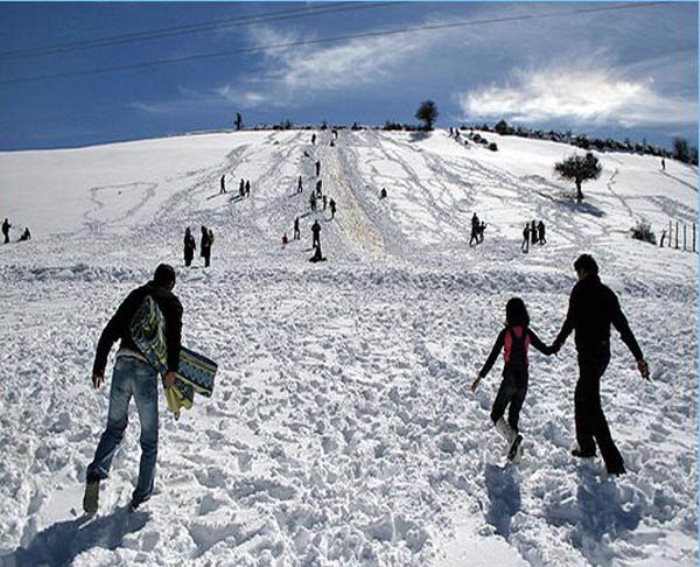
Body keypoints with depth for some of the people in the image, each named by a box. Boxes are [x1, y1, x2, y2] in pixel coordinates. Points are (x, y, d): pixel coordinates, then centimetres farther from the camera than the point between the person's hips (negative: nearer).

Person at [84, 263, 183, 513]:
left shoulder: (135, 296, 18)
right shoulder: (171, 302, 6)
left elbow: (110, 332, 15)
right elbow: (174, 336, -13)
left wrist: (99, 366, 18)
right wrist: (172, 369, -17)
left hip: (123, 364, 4)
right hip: (147, 371, -3)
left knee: (114, 427, 19)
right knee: (149, 439, 11)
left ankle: (96, 473, -3)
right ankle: (141, 497, 16)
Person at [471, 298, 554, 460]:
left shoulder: (505, 333, -10)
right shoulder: (528, 333, 0)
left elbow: (493, 357, -10)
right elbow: (546, 350, 8)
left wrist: (480, 377, -5)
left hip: (510, 380, -4)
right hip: (523, 380, 4)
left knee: (496, 414, 4)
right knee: (514, 414, 17)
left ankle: (513, 437, -20)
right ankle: (513, 447, 12)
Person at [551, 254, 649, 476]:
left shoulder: (581, 290, -9)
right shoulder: (607, 293, 9)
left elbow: (570, 321, -13)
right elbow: (623, 327, 7)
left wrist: (556, 345, 2)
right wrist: (639, 357, 8)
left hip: (588, 353, -8)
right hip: (603, 352, 8)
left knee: (591, 405, -5)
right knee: (582, 398, 22)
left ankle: (614, 462, -8)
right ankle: (587, 447, 32)